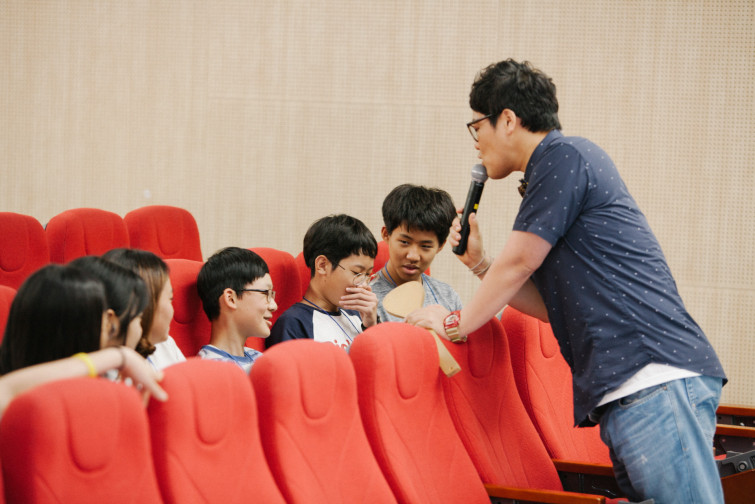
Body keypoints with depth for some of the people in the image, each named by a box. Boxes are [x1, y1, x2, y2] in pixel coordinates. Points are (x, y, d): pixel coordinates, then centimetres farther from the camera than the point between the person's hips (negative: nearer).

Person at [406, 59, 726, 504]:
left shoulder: (564, 155, -2)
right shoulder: (555, 169, 28)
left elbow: (518, 263, -3)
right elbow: (550, 304, 28)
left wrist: (456, 323, 10)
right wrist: (479, 260, 23)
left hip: (657, 379, -10)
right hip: (630, 387, 10)